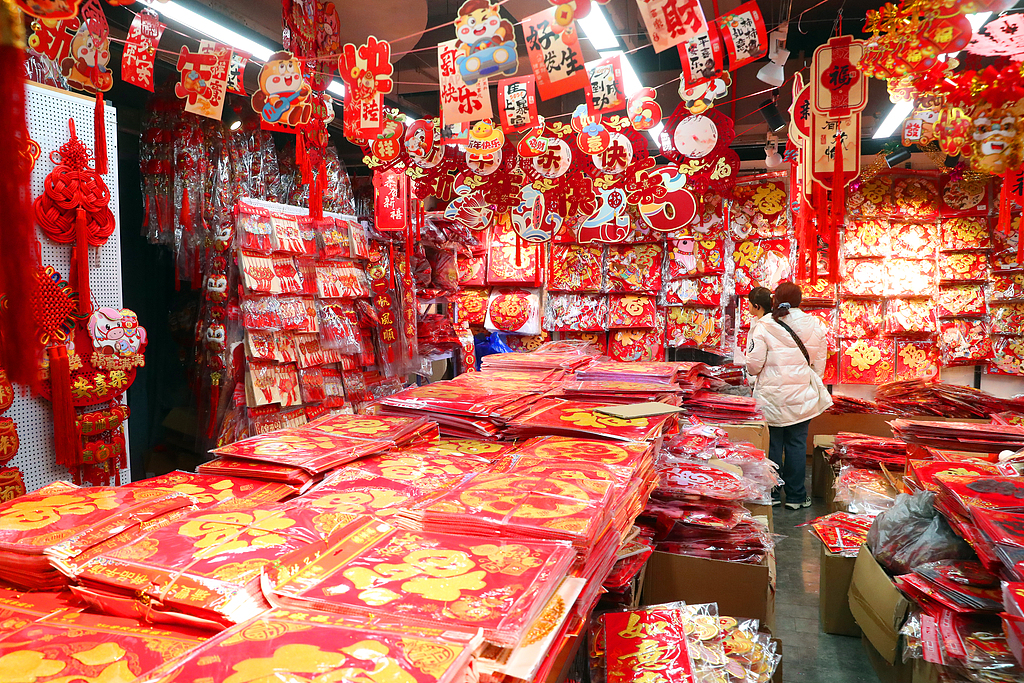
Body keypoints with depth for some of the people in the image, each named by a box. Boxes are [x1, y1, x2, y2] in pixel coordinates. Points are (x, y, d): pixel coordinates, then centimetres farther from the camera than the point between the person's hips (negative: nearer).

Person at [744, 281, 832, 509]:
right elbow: (819, 364, 6)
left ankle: (771, 493, 18)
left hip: (771, 396, -2)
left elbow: (753, 365, -12)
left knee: (772, 445, 9)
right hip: (802, 396, 2)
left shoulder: (764, 327, -12)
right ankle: (795, 496, 17)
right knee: (797, 445, 10)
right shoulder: (815, 326, -1)